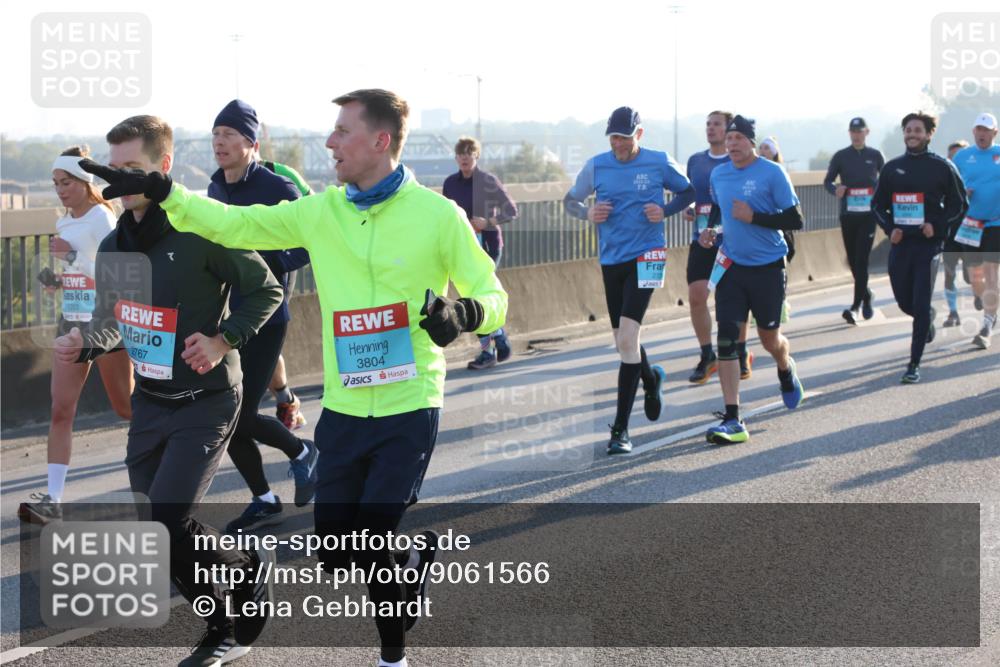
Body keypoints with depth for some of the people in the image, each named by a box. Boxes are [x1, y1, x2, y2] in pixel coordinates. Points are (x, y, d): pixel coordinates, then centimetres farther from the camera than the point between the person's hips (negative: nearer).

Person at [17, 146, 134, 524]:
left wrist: (71, 254, -24)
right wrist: (59, 280, 2)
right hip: (72, 320, 7)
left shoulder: (101, 218, -13)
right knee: (60, 410, -4)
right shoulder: (64, 223, 11)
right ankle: (53, 498, -7)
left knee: (126, 407, 8)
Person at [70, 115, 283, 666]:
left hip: (204, 403, -7)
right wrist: (82, 345, -6)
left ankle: (247, 566, 13)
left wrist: (223, 340, -19)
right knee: (157, 533, 8)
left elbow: (266, 291, -7)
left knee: (169, 525, -17)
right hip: (148, 402, 7)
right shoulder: (113, 247, 4)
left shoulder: (203, 232, -16)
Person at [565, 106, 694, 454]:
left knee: (627, 339, -15)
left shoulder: (660, 162, -2)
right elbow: (570, 200, 13)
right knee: (624, 342, 13)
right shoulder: (596, 165, 3)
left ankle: (621, 428, -11)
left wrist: (665, 210, -7)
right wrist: (588, 213, -8)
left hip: (646, 257, -4)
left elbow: (688, 191, 12)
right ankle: (651, 379, 48)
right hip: (611, 259, 4)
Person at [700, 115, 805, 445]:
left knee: (769, 336, 11)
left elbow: (795, 220, -13)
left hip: (767, 267, -4)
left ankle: (786, 370, 49)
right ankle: (732, 420, -10)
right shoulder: (718, 175, 6)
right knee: (726, 339, -9)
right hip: (731, 266, 4)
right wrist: (710, 229, 6)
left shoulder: (772, 173, -11)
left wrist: (753, 217, -21)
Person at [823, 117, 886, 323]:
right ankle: (866, 295, 32)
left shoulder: (875, 155, 5)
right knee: (853, 260, 9)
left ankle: (857, 306, -9)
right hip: (847, 215, 2)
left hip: (868, 215, -2)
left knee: (861, 260, -10)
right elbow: (828, 181, 6)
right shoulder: (840, 156, 5)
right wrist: (835, 189, -15)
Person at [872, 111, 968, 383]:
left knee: (921, 305, -7)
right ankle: (928, 320, 47)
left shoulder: (942, 167, -3)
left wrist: (938, 226, -13)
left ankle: (914, 365, -2)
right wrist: (889, 228, -4)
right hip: (900, 243, 4)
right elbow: (877, 204, 14)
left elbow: (959, 205, 2)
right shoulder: (891, 168, 7)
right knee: (904, 302, 11)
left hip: (929, 244, -4)